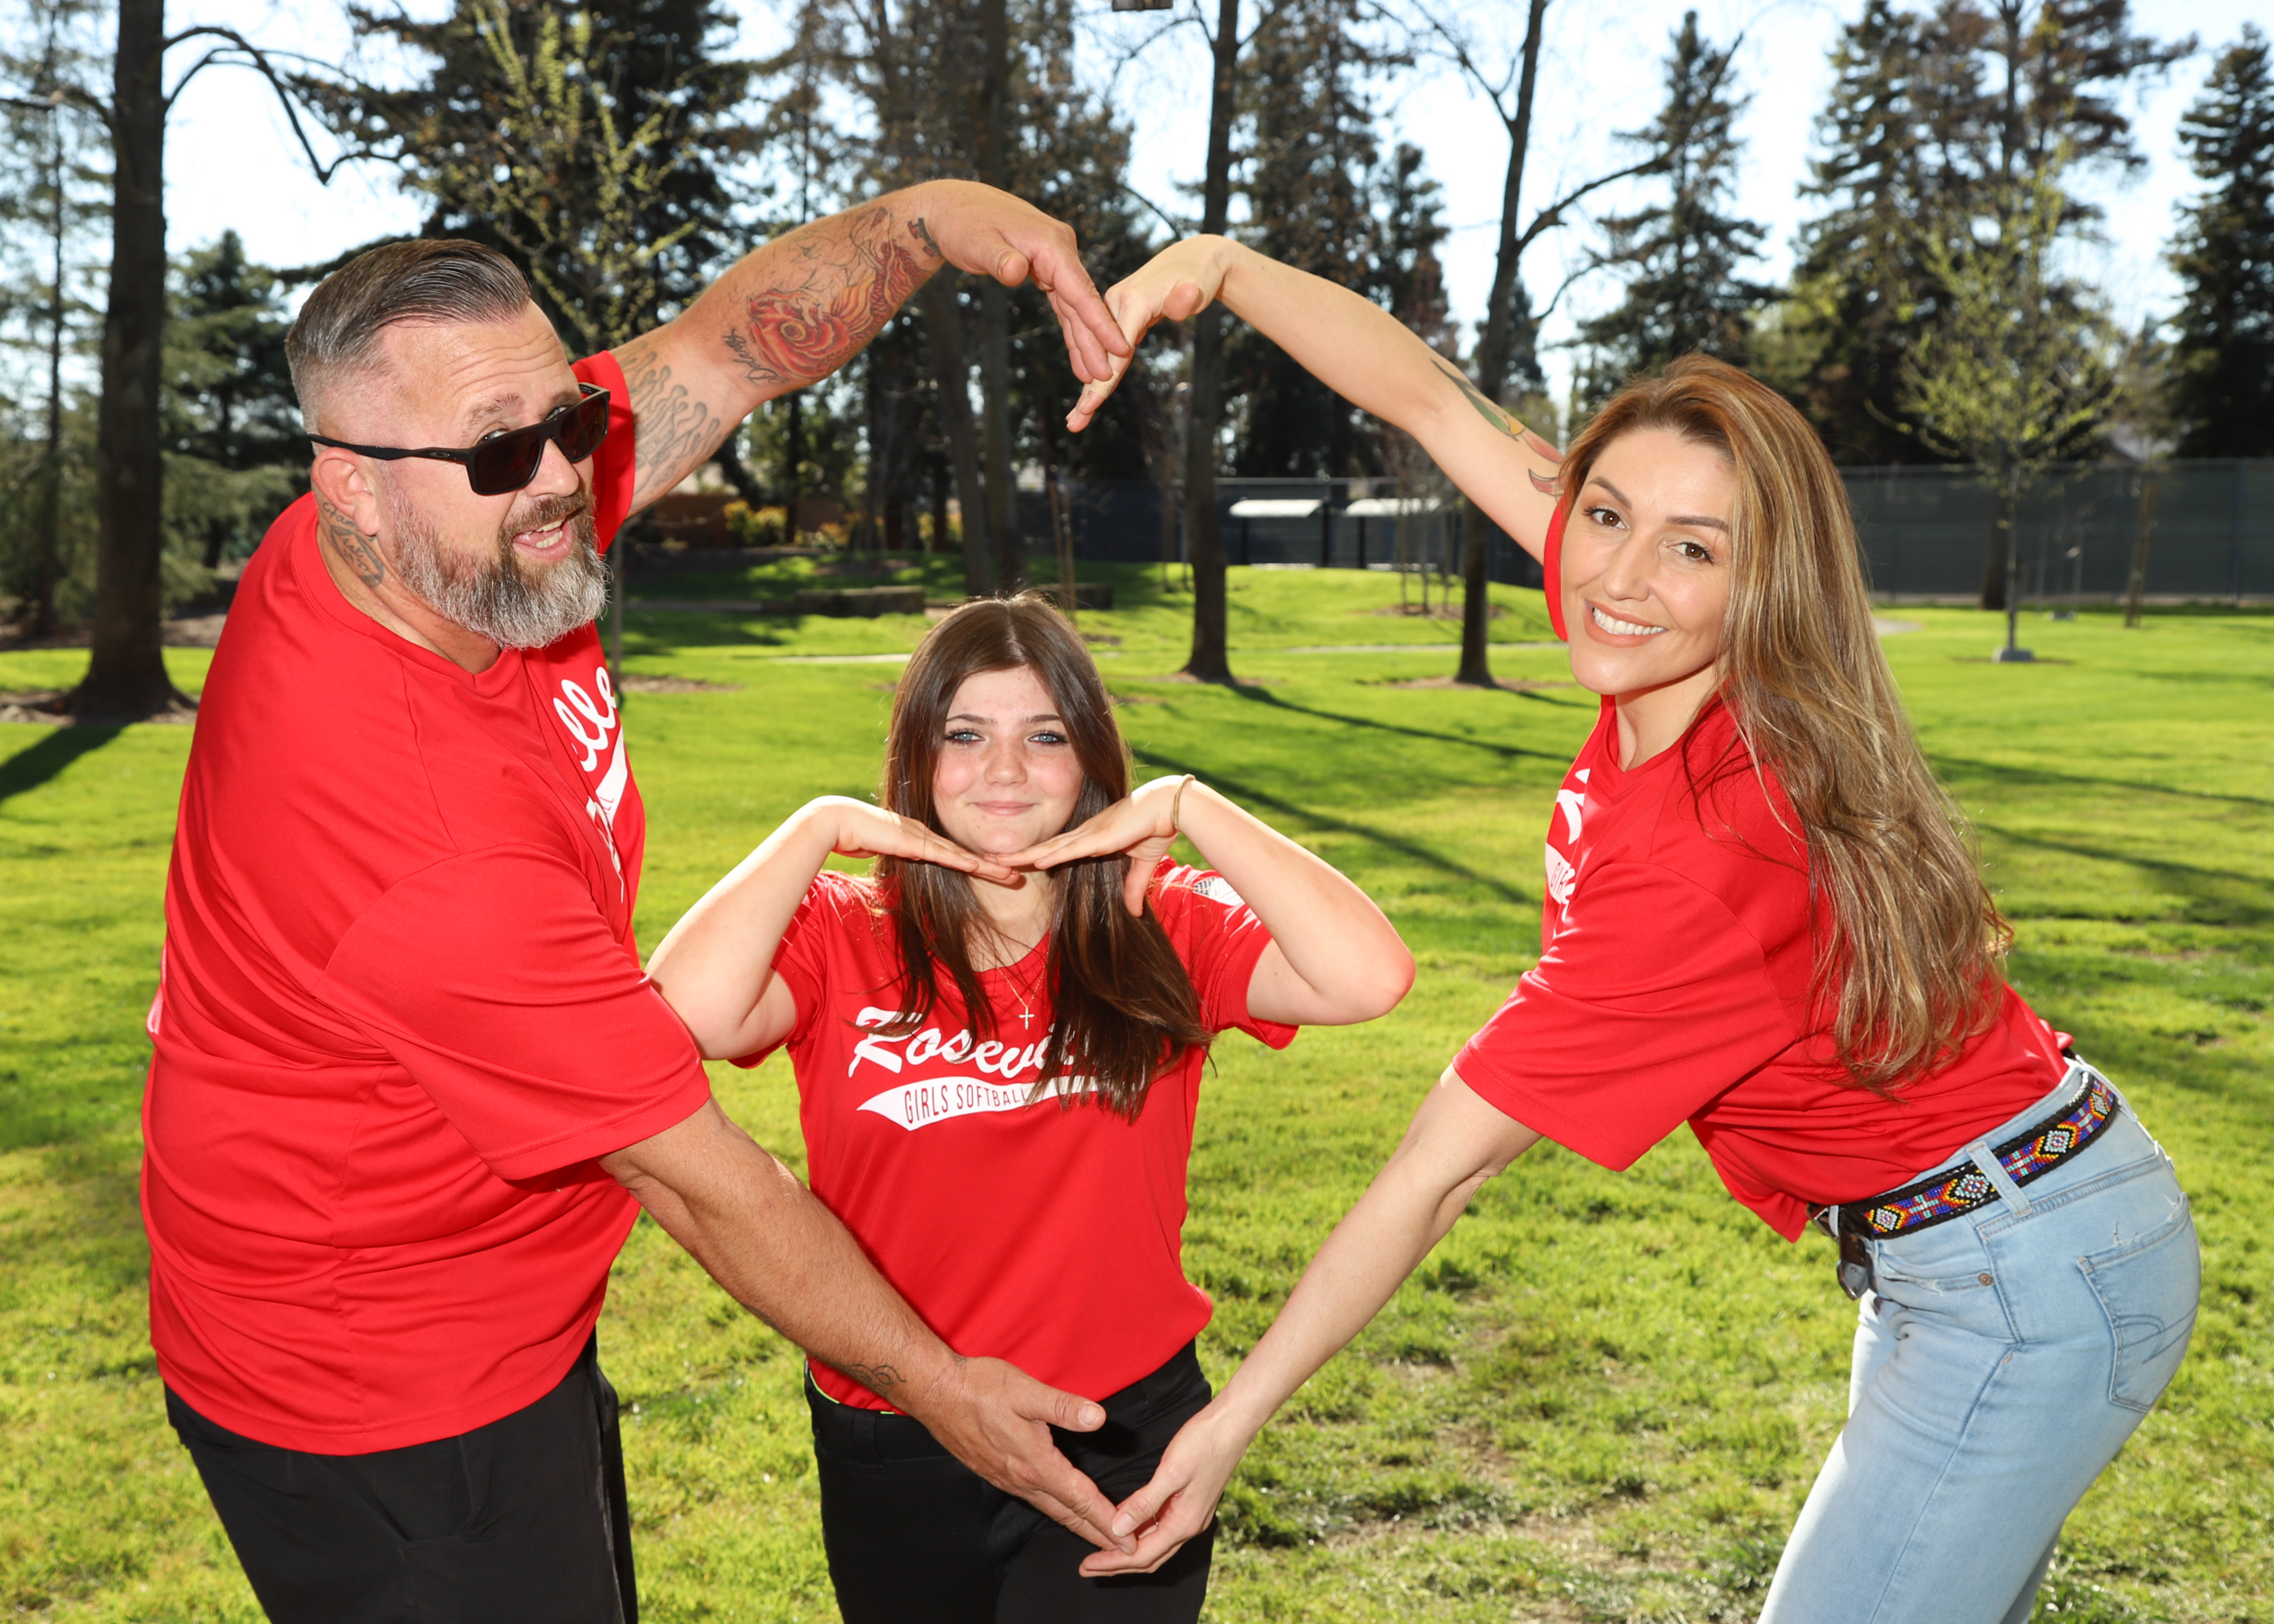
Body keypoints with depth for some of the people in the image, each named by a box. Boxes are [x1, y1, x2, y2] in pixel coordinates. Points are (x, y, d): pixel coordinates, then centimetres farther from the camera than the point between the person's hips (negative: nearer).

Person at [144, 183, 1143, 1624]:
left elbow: (730, 347, -6)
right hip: (392, 1415, -8)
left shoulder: (471, 546, -14)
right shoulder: (437, 851, -36)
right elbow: (704, 1182, -26)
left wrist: (936, 216, -23)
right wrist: (941, 1388, -13)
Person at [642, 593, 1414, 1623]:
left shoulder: (1164, 926, -4)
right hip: (889, 1457, 2)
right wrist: (817, 826, -18)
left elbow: (1369, 977, -21)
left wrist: (1190, 807, -18)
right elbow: (683, 1012, -26)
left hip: (1119, 1435, -1)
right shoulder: (838, 931, -5)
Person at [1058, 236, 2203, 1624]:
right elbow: (1435, 402, -4)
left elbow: (1436, 1175, -25)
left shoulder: (1695, 858, -31)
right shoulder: (1666, 675, -10)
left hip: (2026, 1284, -9)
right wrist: (1221, 269, -13)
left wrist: (1234, 1420, -16)